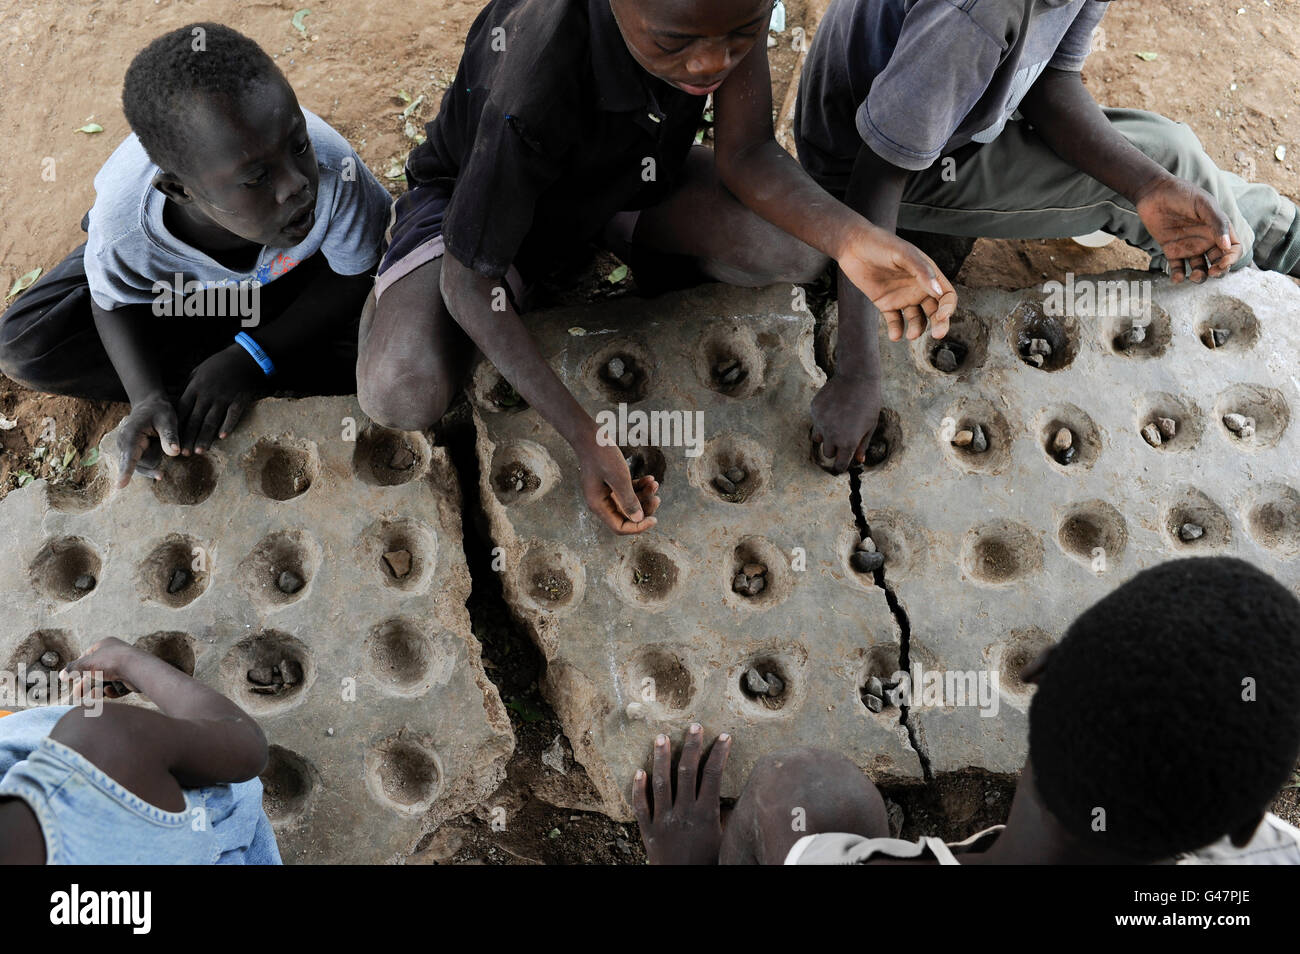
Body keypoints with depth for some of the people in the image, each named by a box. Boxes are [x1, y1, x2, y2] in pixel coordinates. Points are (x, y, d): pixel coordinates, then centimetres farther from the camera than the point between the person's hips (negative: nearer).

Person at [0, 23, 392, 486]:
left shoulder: (333, 168, -41)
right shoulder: (124, 230, -38)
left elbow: (353, 276, -23)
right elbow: (115, 303, -14)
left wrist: (252, 358, -29)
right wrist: (146, 395, -33)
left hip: (293, 265, 0)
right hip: (178, 278, 0)